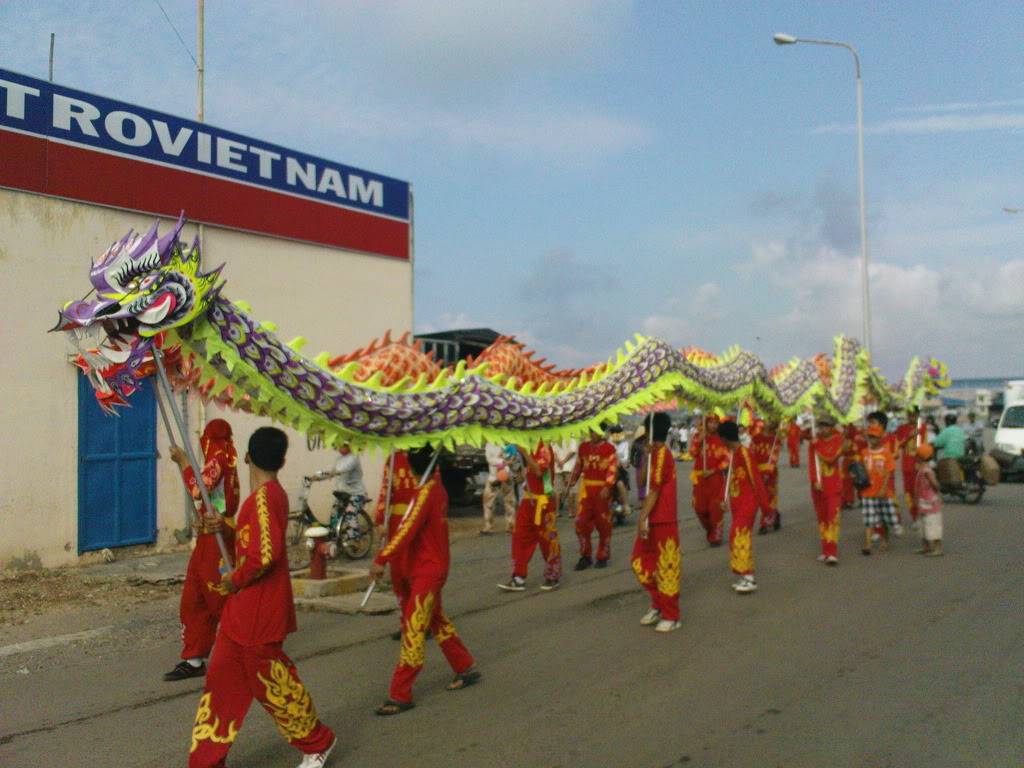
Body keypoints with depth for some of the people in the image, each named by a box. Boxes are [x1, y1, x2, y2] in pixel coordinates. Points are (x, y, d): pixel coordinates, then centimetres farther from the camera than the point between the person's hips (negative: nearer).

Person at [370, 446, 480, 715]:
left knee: (413, 631, -6)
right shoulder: (436, 486, 8)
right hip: (430, 566, 10)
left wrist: (382, 559, -26)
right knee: (437, 621, 21)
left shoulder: (426, 491, -20)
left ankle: (400, 695, -2)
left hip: (427, 570, -10)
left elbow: (408, 529, -27)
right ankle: (466, 669, 33)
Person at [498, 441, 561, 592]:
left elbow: (538, 471, -29)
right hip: (528, 500, 9)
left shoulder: (544, 448, -16)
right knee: (520, 538, 7)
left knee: (547, 540, 3)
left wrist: (524, 453, -30)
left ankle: (553, 577, 18)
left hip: (543, 502, -9)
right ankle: (518, 578, 12)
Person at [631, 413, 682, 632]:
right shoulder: (658, 453, 13)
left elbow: (654, 490, -22)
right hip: (653, 520, 9)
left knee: (666, 567, 0)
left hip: (663, 522, -9)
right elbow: (647, 486, 16)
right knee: (640, 562, 12)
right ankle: (658, 605, 25)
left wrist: (643, 518, -25)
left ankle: (671, 616, 10)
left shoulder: (661, 455, -15)